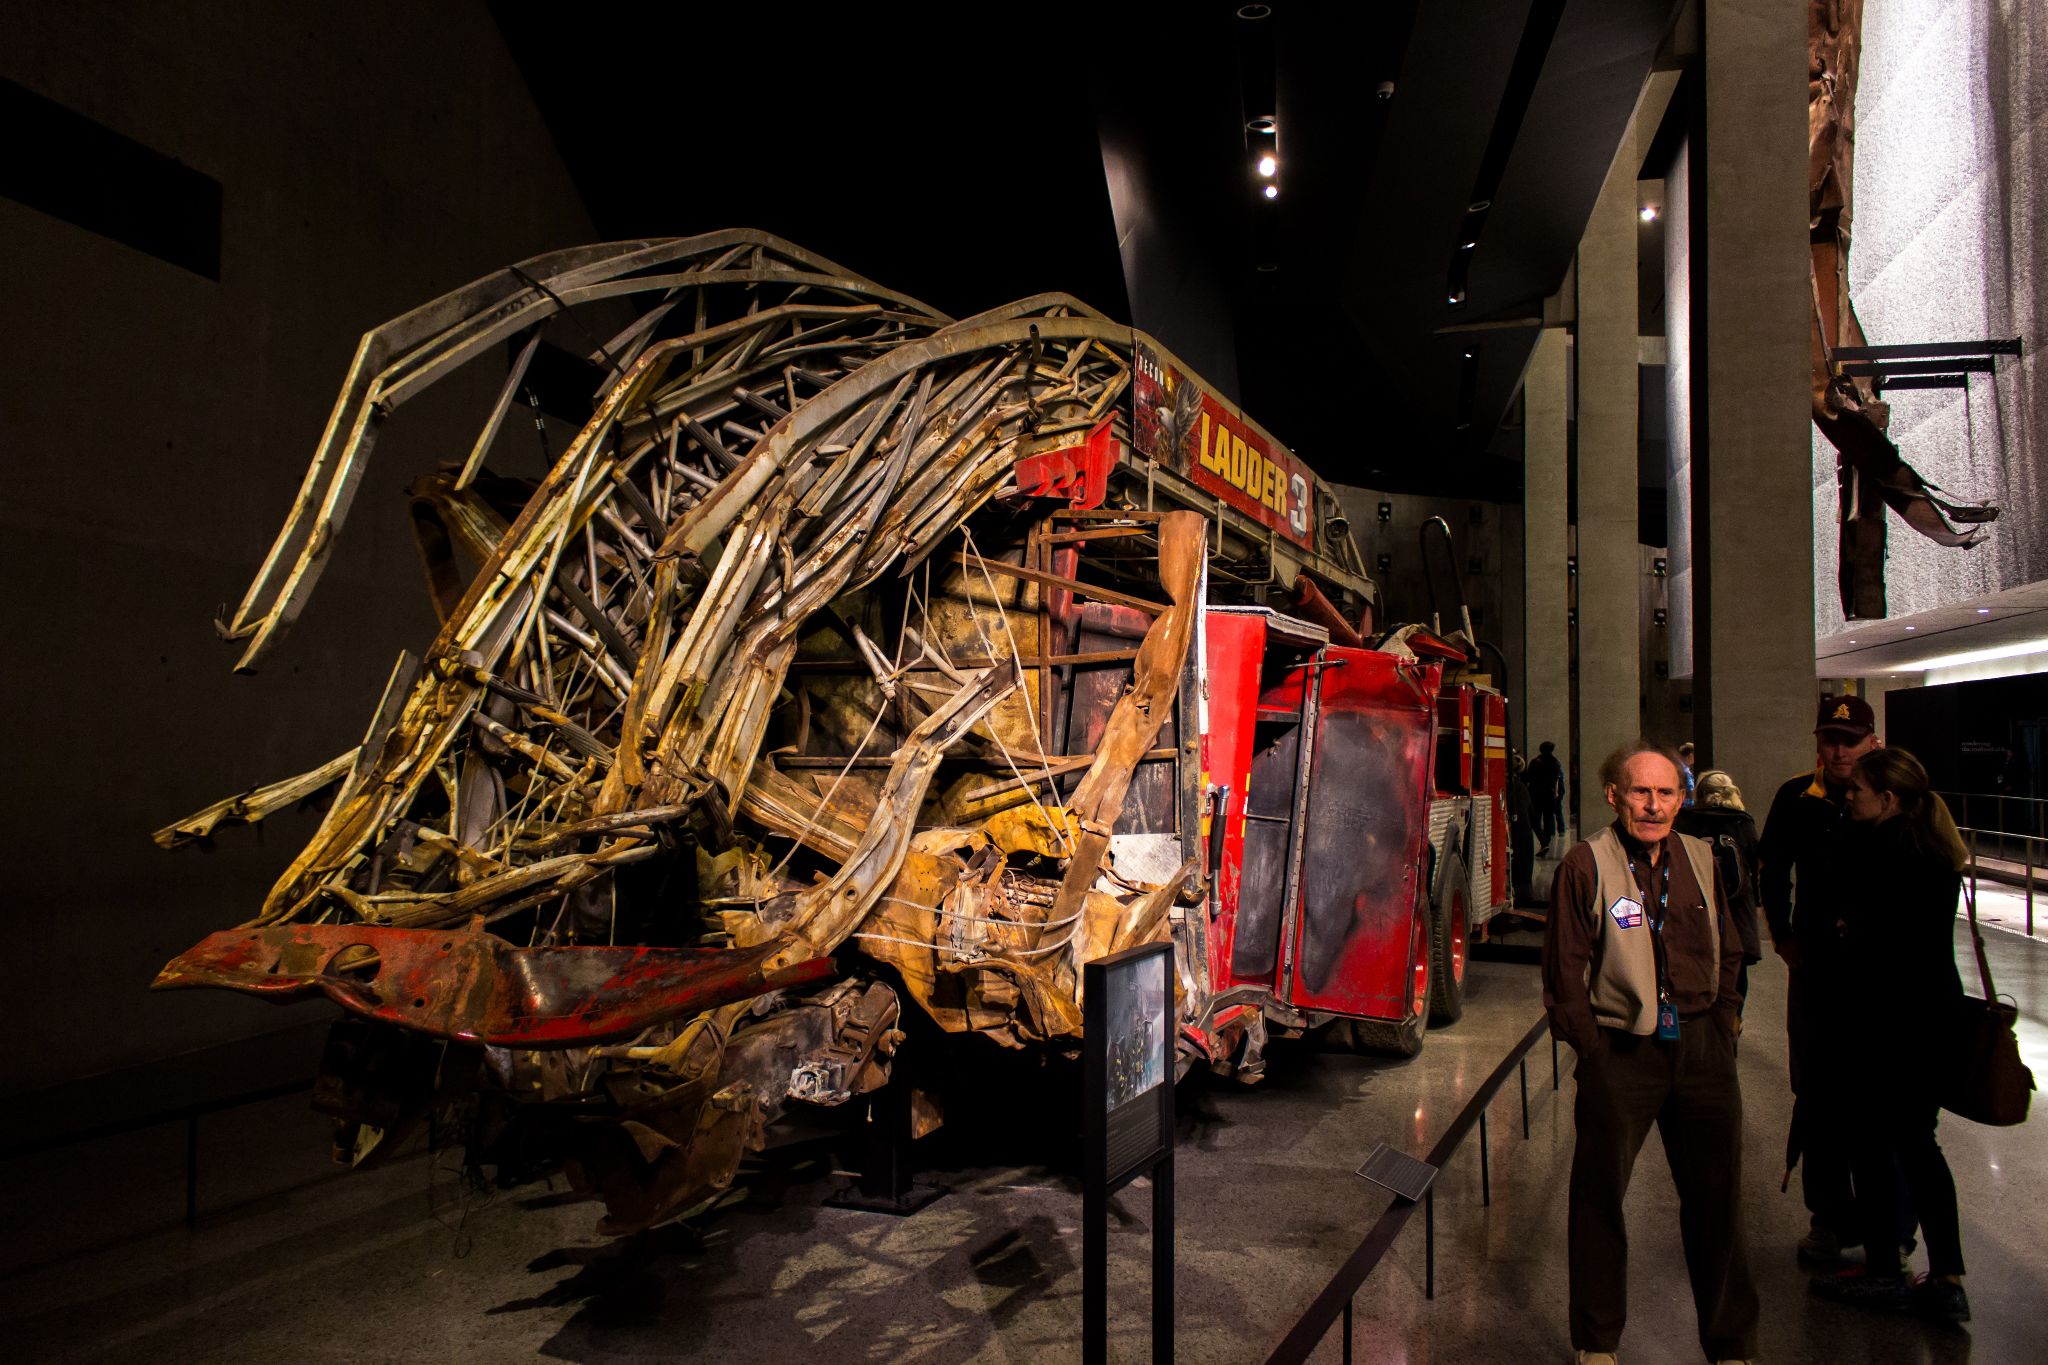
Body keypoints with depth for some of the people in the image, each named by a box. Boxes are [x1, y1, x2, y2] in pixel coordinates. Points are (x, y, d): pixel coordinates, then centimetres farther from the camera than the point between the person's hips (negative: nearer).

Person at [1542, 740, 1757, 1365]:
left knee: (1716, 1196, 14)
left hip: (1700, 1049, 4)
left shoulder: (1699, 859, 6)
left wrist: (1720, 1032, 9)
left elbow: (1727, 954, 17)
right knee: (1599, 1196, 7)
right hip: (1621, 1052, -4)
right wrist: (1595, 1053, -8)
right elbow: (1565, 973, -7)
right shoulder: (1586, 866, -9)